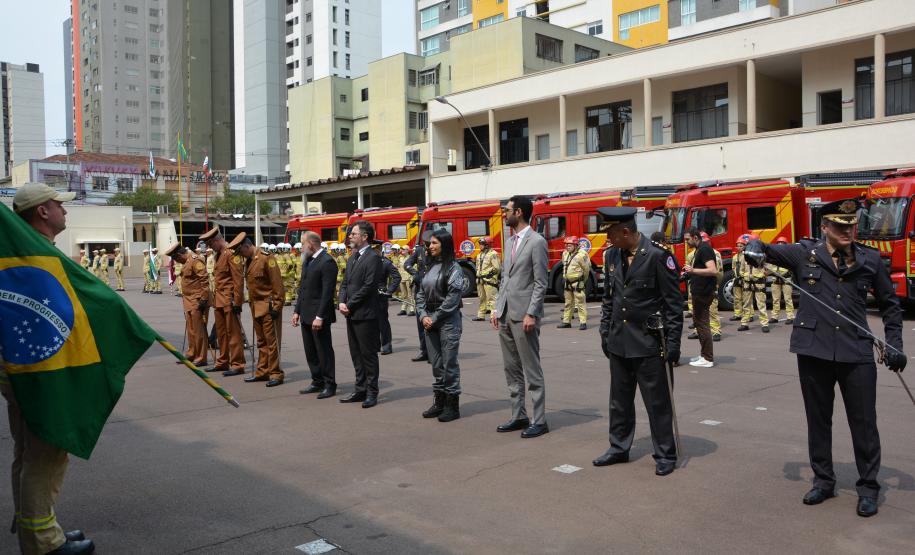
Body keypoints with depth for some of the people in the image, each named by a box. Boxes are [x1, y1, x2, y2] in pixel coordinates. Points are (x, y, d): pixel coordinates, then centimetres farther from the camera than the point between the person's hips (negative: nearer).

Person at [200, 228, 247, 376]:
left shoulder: (231, 254, -12)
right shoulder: (219, 255, 17)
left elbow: (238, 280, -17)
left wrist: (237, 302, -19)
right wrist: (215, 298, 18)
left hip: (230, 301, -9)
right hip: (219, 301, 9)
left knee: (233, 333, -4)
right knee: (221, 333, 14)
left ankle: (237, 365, 0)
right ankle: (223, 362, 23)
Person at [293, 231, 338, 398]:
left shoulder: (327, 262, -14)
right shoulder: (307, 261, 15)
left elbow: (327, 292, -19)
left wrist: (320, 317, -21)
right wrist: (297, 311, 13)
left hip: (318, 316, -9)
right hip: (306, 315, 9)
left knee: (324, 350, -1)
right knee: (310, 351, 14)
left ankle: (329, 385, 9)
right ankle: (317, 381, 24)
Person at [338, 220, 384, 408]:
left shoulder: (373, 258, -12)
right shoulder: (352, 258, 16)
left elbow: (368, 287, -18)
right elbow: (344, 283, 16)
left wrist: (350, 305, -13)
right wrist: (342, 302, -1)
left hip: (365, 315, -9)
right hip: (351, 314, 9)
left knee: (368, 354, 0)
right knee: (356, 354, 14)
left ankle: (371, 392, 8)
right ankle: (360, 390, 22)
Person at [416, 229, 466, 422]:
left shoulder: (453, 268, -8)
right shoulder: (430, 267, 13)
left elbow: (452, 298, -14)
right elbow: (420, 293, 13)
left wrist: (435, 318, -12)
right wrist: (423, 315, -2)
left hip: (448, 321, -7)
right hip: (430, 321, 7)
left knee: (449, 363, -2)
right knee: (436, 364, 11)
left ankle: (452, 406, 6)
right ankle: (439, 402, 21)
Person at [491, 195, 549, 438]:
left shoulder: (536, 242, -9)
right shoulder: (512, 241, 16)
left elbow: (541, 283, -13)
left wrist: (531, 314, -18)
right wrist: (497, 309, 13)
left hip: (523, 316, -8)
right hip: (505, 315, 8)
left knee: (532, 370, -1)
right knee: (512, 369, 13)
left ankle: (539, 420, 7)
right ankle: (518, 416, 22)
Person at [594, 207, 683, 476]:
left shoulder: (657, 256, -13)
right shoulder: (612, 255, 7)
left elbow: (674, 303, -11)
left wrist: (673, 343, -12)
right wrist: (605, 333, 12)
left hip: (649, 343, -6)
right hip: (618, 342, 6)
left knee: (657, 402, 4)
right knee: (619, 400, 15)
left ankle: (665, 455, 18)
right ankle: (619, 448, 28)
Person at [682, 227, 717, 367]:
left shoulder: (704, 249, -15)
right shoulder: (699, 250, 16)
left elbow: (713, 271, -26)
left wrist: (693, 270, -28)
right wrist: (690, 271, 14)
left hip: (703, 292, -11)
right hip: (699, 291, 11)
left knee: (702, 324, -6)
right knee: (698, 321, 15)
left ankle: (708, 359, -2)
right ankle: (704, 355, 22)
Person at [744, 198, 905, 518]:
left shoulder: (870, 260, 6)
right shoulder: (805, 253, 2)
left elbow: (890, 304, 15)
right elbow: (765, 250, 7)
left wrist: (894, 344, 6)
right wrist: (755, 249, -18)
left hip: (857, 353, 0)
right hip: (814, 351, 0)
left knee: (864, 423, 6)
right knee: (818, 420, 12)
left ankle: (868, 488, 22)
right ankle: (823, 480, 27)